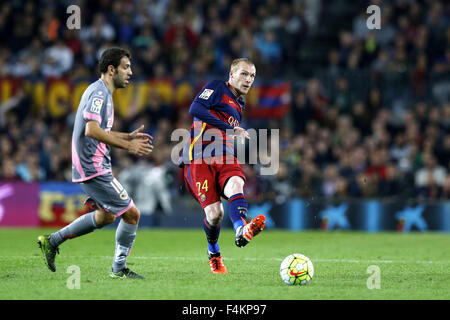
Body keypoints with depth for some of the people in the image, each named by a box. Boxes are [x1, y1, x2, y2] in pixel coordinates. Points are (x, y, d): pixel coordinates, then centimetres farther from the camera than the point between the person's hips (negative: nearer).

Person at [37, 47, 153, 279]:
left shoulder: (102, 92, 17)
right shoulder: (99, 93, -16)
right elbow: (91, 130, -27)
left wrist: (128, 137, 16)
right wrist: (127, 146, -25)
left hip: (92, 166, 11)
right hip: (94, 168, -11)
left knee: (106, 216, 22)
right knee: (131, 214, -5)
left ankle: (52, 240, 24)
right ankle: (119, 268, 7)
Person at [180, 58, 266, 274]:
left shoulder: (239, 104, 26)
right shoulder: (217, 88, 3)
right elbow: (195, 109, -16)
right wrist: (230, 129, -18)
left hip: (224, 158, 6)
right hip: (199, 159, -5)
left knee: (236, 185, -30)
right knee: (214, 212, -13)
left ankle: (242, 231, -59)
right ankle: (213, 253, 18)